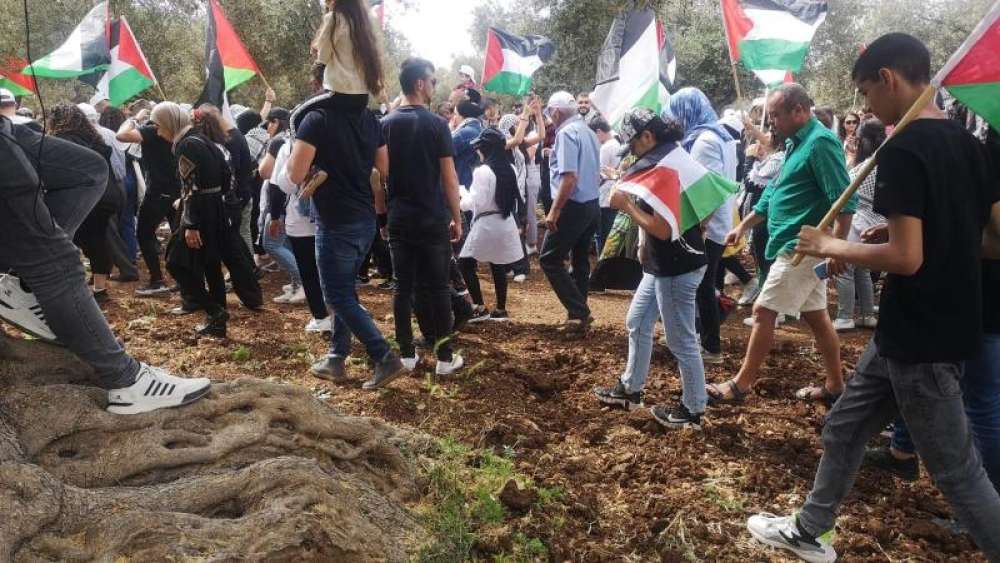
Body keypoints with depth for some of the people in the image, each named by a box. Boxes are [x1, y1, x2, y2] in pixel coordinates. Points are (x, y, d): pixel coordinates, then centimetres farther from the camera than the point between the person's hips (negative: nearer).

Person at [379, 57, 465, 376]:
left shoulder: (386, 125, 5)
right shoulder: (436, 124, -8)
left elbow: (381, 174, 8)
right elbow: (449, 177, -9)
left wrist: (384, 213, 15)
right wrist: (457, 217, -1)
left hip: (398, 218, 4)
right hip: (432, 219, -4)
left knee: (403, 286, 8)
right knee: (437, 287, 2)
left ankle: (407, 355, 13)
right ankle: (444, 357, 7)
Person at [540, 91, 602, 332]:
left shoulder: (566, 133, -14)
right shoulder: (588, 132, 13)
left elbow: (569, 177, -23)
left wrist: (554, 211, -22)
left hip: (574, 206, -9)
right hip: (592, 204, 9)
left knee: (550, 259, -3)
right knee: (581, 260, 14)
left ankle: (579, 312, -6)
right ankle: (580, 314, 20)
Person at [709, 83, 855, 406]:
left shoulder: (820, 142, -16)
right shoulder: (796, 143, 14)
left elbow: (844, 200, -22)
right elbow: (776, 191, 23)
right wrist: (743, 226, 21)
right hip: (801, 247, 10)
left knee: (763, 312, -5)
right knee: (816, 316, 14)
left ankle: (741, 385, 5)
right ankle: (835, 385, 25)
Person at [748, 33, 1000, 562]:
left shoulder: (902, 150, -20)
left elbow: (906, 257, -25)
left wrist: (831, 246, -11)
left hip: (922, 337, -9)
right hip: (945, 323, 9)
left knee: (956, 469, 6)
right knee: (844, 427, 19)